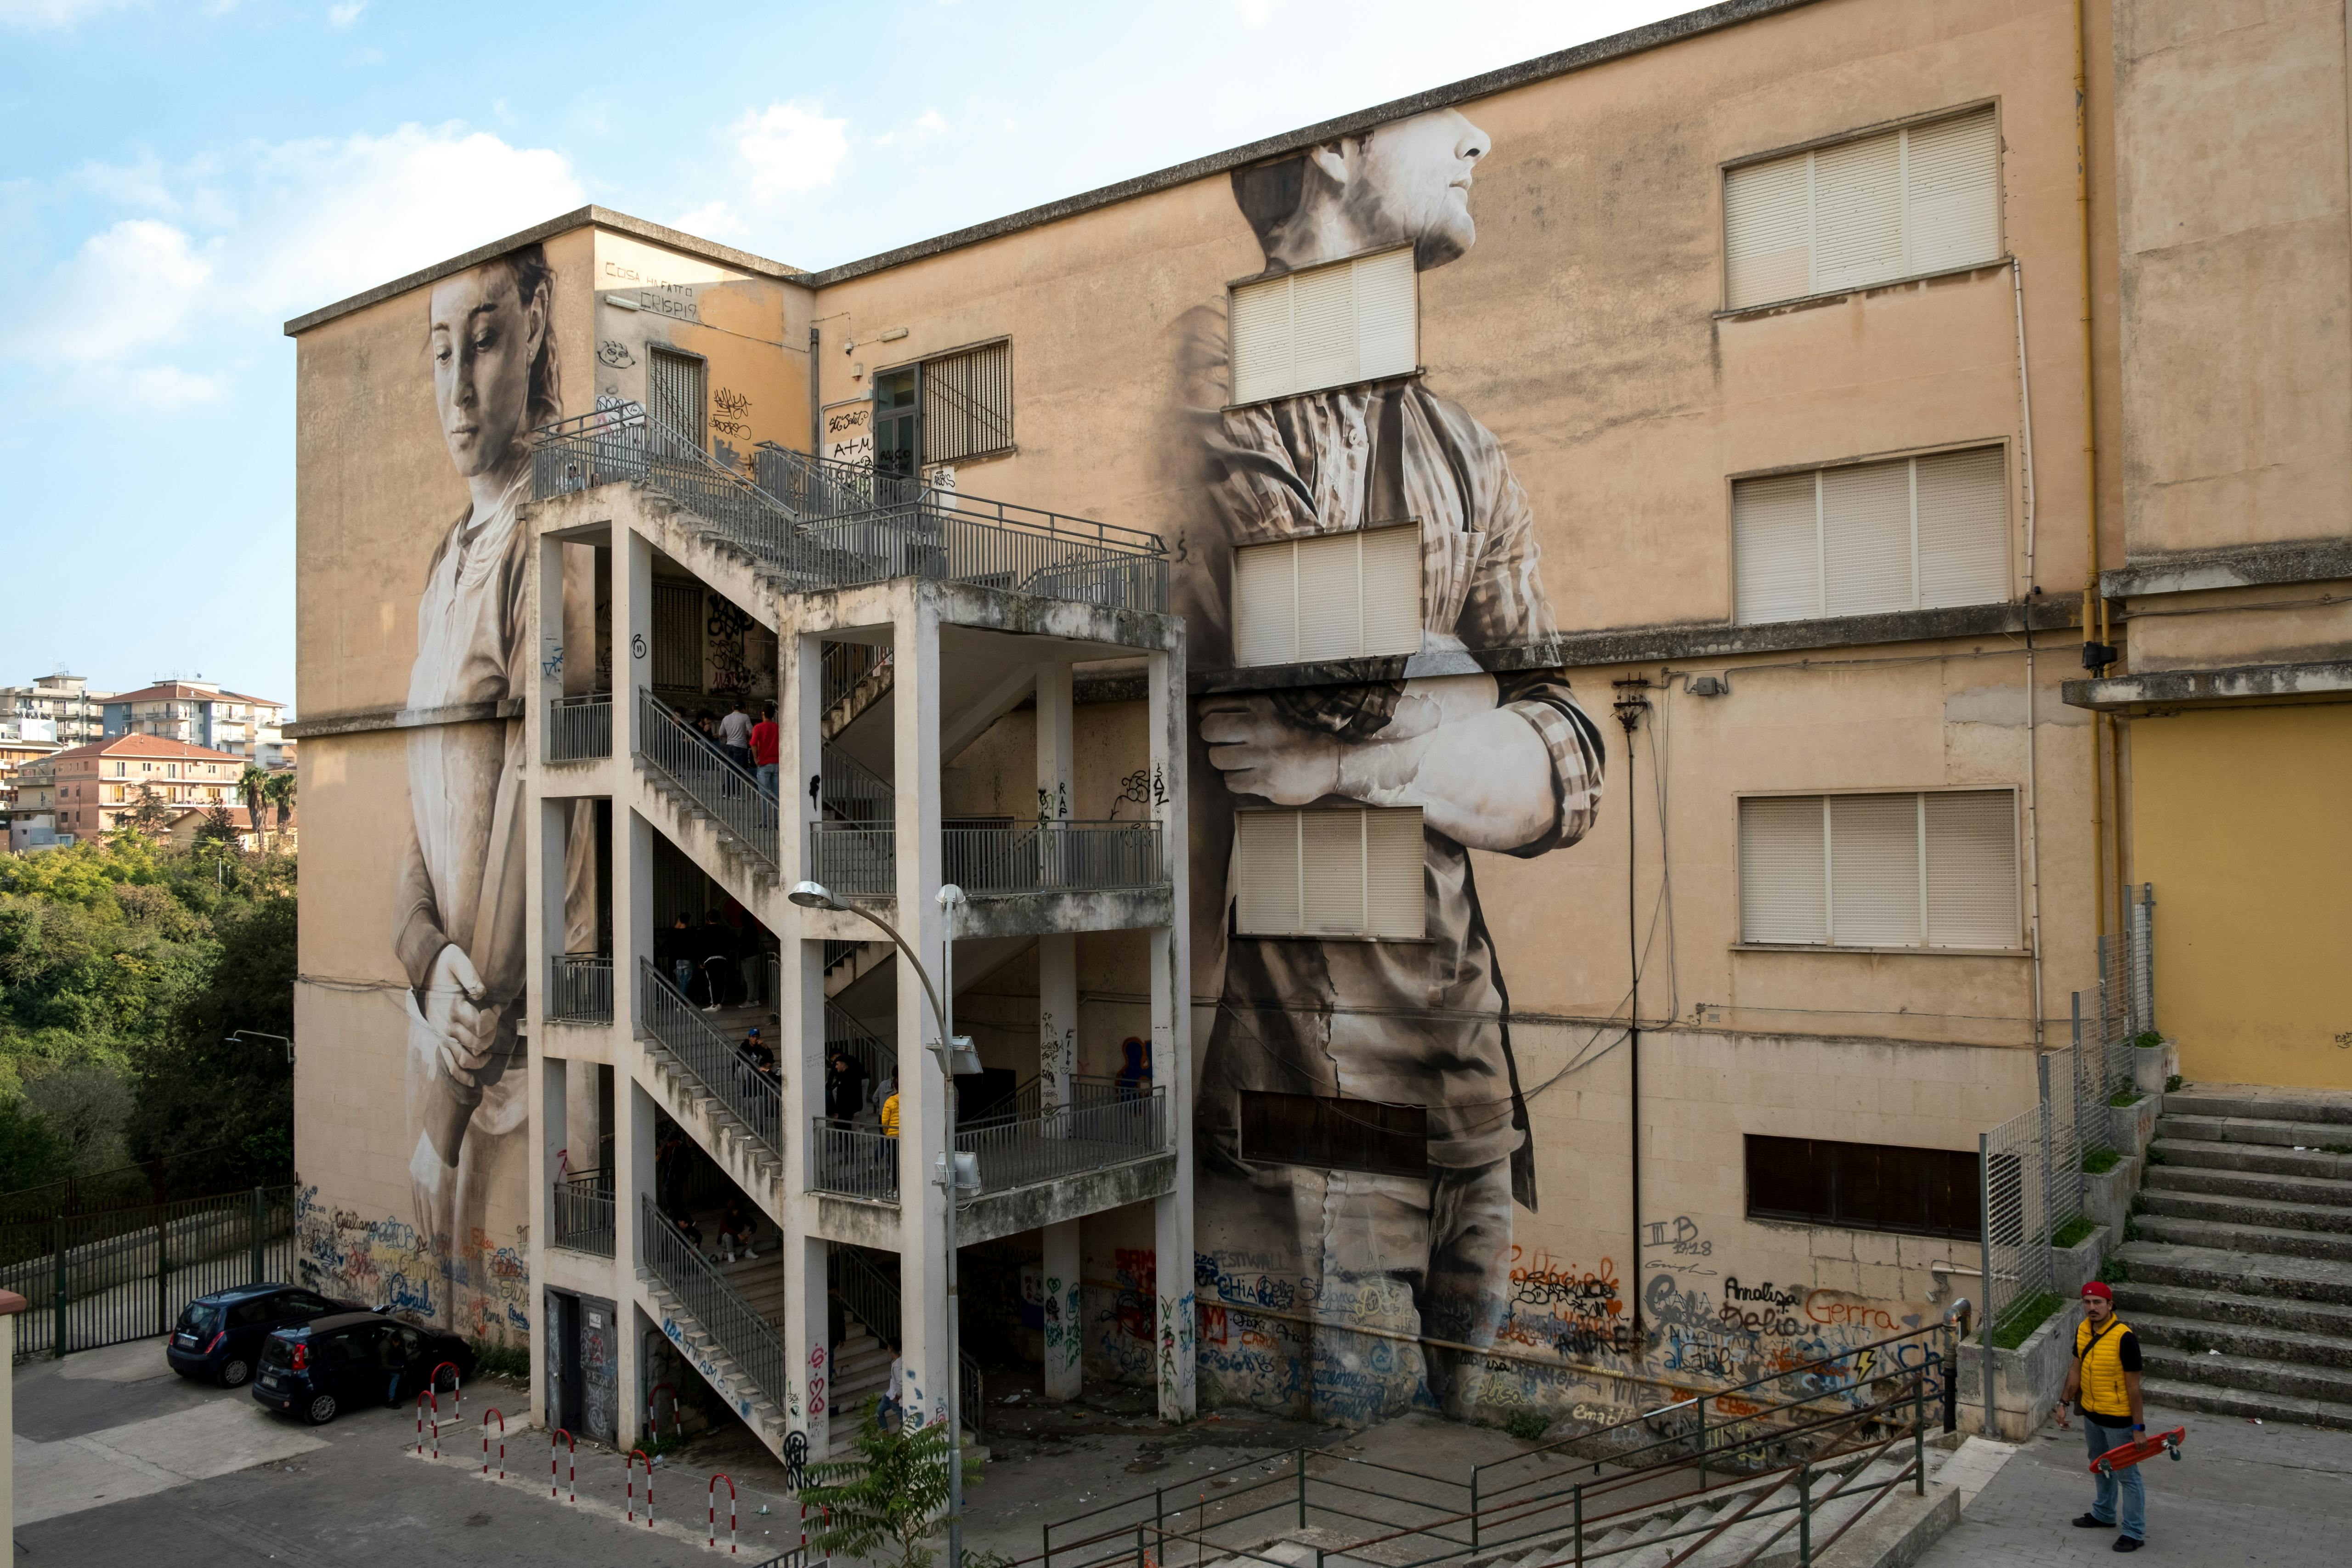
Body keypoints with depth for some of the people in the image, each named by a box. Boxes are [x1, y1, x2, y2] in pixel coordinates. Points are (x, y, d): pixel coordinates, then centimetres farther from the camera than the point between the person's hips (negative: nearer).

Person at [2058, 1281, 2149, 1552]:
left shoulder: (2124, 1337, -25)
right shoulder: (2082, 1330, -4)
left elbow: (2133, 1385, -21)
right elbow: (2076, 1368, 9)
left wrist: (2139, 1428, -17)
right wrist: (2064, 1402, 8)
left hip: (2119, 1419, -7)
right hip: (2091, 1414, 7)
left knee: (2127, 1475, 7)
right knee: (2101, 1468, 24)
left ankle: (2135, 1533, 21)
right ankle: (2104, 1515, 43)